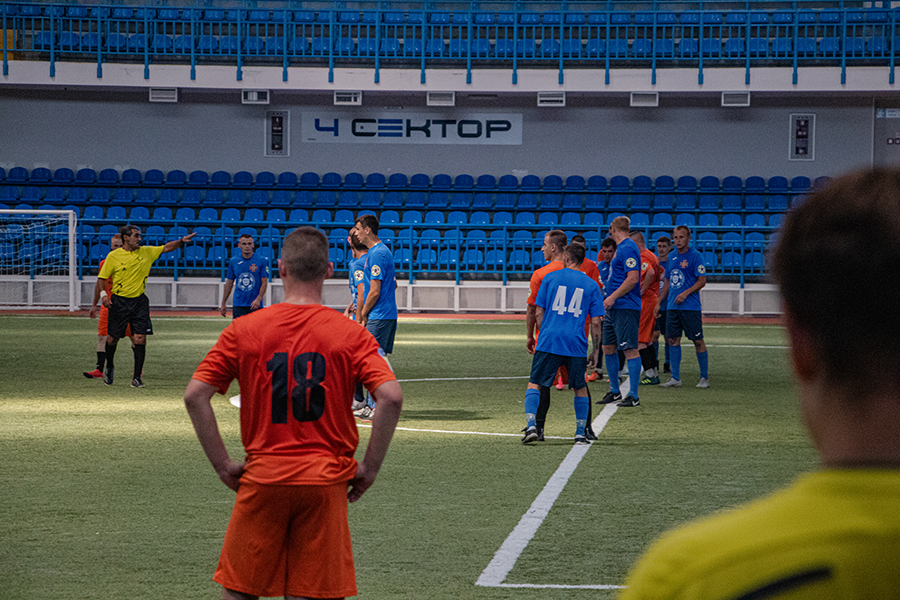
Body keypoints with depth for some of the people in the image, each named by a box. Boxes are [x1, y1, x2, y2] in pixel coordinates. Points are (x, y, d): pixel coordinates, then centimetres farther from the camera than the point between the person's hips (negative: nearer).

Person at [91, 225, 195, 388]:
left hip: (139, 301, 2)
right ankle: (109, 367, 36)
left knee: (140, 339, -9)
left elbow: (166, 248, 9)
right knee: (113, 338, 7)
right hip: (119, 302, -2)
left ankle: (137, 377, -2)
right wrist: (103, 294, -13)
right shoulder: (113, 256, -3)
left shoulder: (146, 252, 5)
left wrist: (182, 240, -6)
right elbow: (102, 278, 1)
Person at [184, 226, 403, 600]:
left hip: (262, 480, 1)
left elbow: (195, 396, -3)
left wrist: (222, 464, 3)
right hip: (326, 484, 0)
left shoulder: (243, 330, 2)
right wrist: (369, 467, -3)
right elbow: (391, 397, -13)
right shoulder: (351, 334, -2)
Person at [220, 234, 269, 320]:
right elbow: (229, 283, 13)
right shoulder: (233, 261, 6)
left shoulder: (261, 261, -1)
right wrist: (223, 304, 12)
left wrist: (258, 299, -18)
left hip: (255, 305, -2)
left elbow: (264, 283, -3)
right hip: (238, 305, 2)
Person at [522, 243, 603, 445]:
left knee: (534, 384, 7)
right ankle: (581, 433, 13)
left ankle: (531, 426, -11)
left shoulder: (550, 277, 5)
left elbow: (538, 312, 5)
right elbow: (596, 322, 4)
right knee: (580, 388, 16)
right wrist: (596, 349, 13)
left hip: (549, 340, -1)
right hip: (577, 344, 1)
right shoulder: (591, 285, 7)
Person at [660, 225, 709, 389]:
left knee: (698, 341, -2)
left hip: (691, 306, -6)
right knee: (673, 340, 4)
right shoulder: (672, 257, 14)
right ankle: (675, 378, 8)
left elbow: (702, 281, -10)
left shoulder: (695, 256, -6)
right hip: (672, 306, 6)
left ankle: (704, 378, 6)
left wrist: (685, 293, -20)